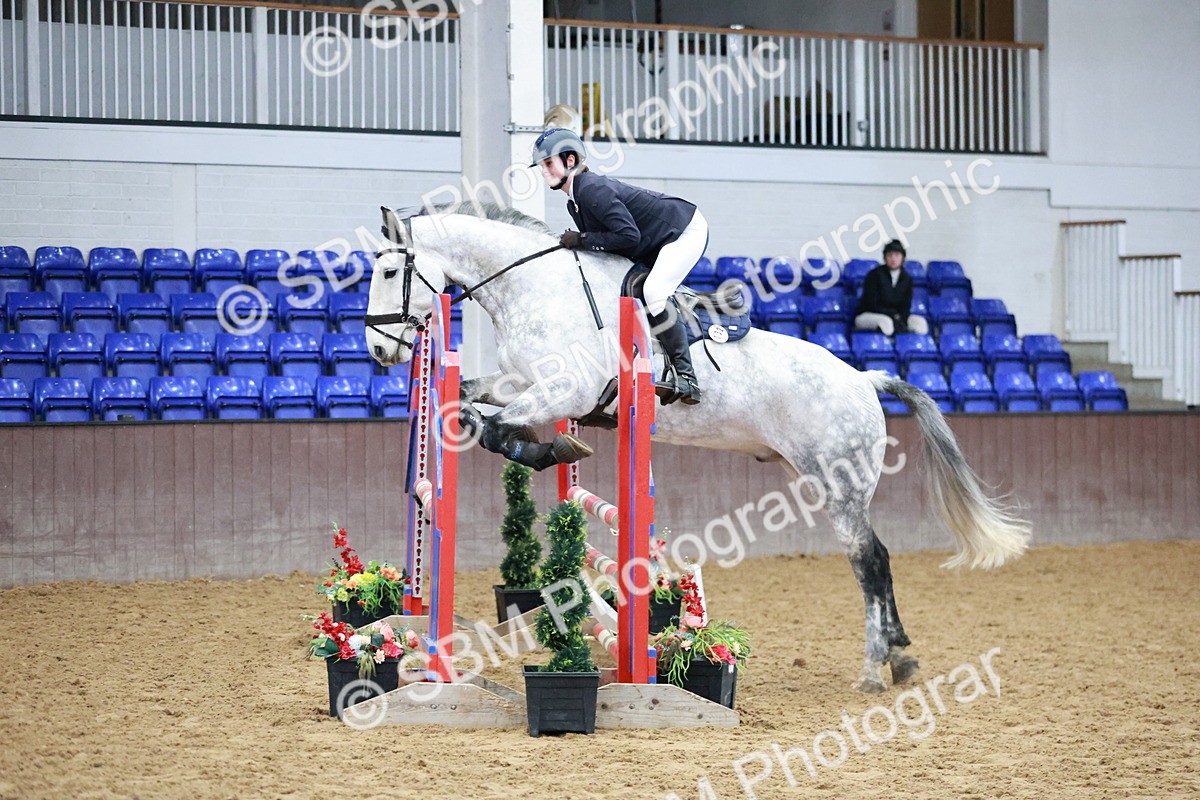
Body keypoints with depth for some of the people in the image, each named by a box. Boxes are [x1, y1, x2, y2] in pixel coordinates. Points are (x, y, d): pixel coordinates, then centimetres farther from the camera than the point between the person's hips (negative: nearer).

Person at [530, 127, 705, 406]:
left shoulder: (593, 189, -25)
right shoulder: (574, 202, 6)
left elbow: (629, 235, -30)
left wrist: (582, 239, -23)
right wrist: (576, 242, -5)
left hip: (687, 230, -11)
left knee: (654, 291, -26)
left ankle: (686, 378, -25)